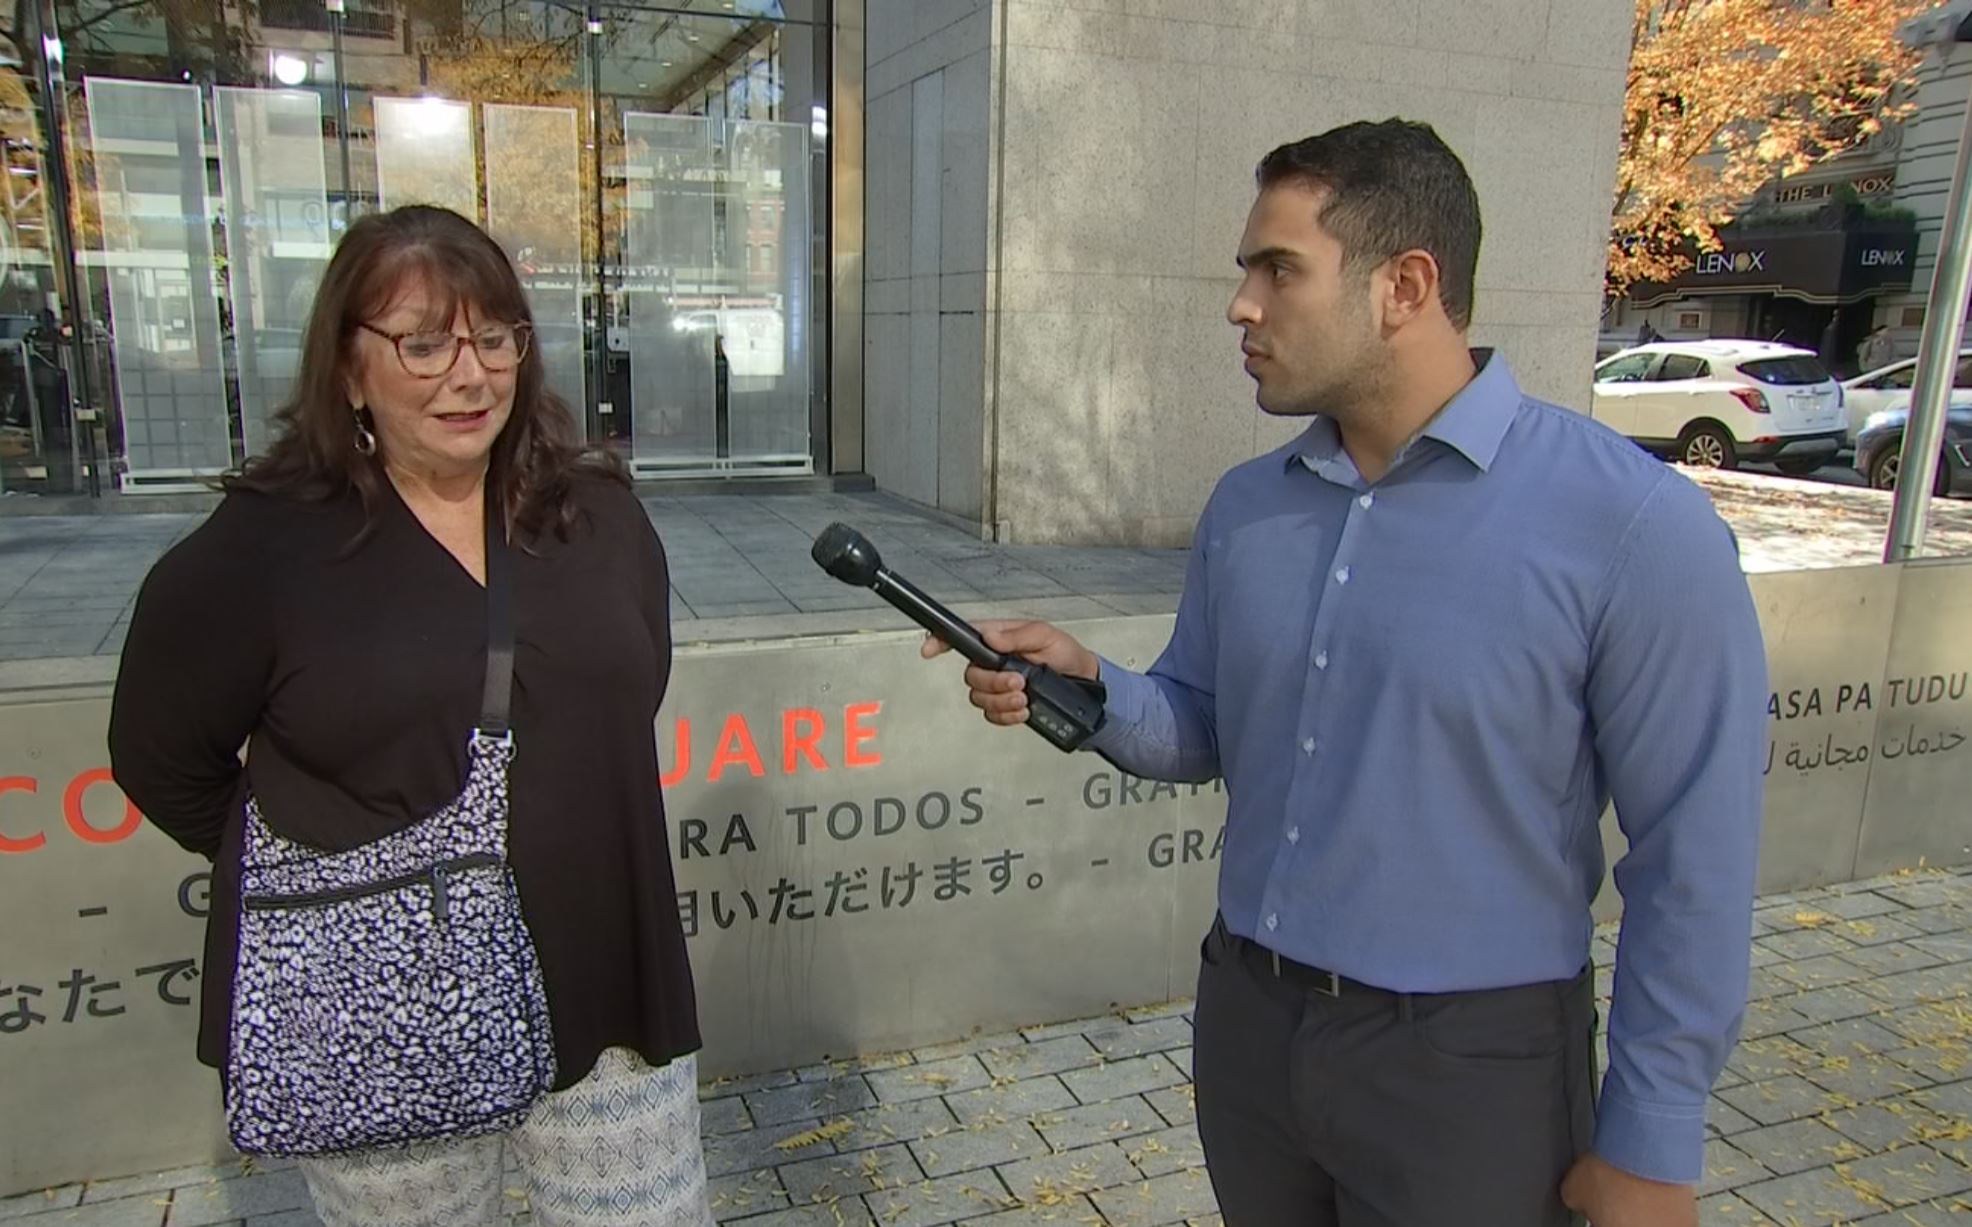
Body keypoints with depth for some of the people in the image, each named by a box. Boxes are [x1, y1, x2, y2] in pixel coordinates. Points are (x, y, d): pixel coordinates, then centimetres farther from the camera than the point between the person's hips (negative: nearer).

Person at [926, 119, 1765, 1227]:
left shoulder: (1632, 524, -17)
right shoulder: (1246, 507, 0)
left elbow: (1694, 861, -12)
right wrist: (1089, 687, -11)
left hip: (1468, 1065, -5)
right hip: (1246, 1021, 5)